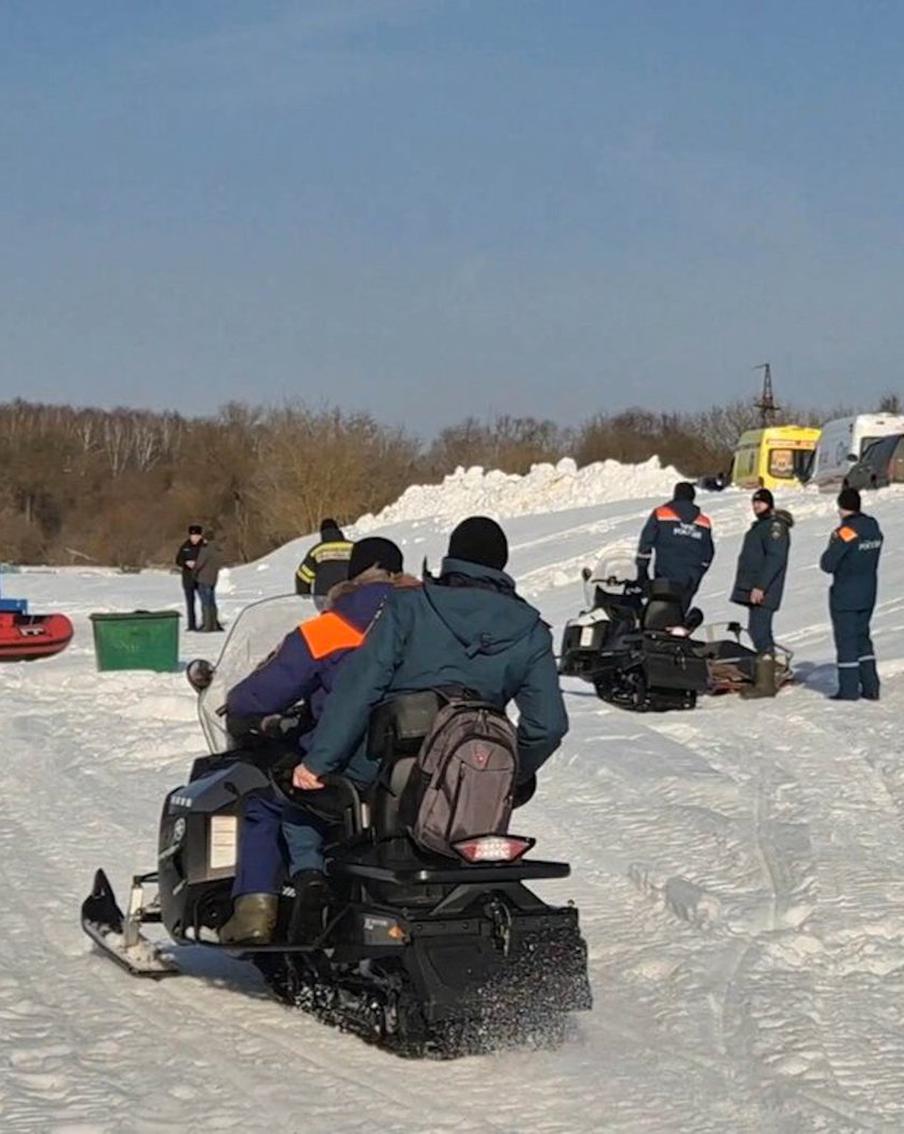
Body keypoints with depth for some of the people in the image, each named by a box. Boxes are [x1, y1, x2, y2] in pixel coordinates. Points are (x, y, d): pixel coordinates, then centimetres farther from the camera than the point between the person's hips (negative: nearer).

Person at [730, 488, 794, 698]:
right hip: (754, 589, 11)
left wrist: (760, 586, -24)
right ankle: (769, 679, 17)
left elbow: (776, 558, -20)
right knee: (761, 632, 12)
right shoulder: (760, 525, 21)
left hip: (763, 591, -11)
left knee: (759, 631, -15)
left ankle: (766, 683, -16)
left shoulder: (776, 526, -11)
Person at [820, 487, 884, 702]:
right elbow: (871, 560, 11)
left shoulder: (846, 532, -19)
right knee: (862, 637, 17)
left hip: (845, 596, -7)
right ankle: (870, 687, 15)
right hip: (868, 594, 7)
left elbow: (827, 564, -17)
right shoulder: (874, 529, 4)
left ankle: (849, 689, 4)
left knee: (846, 640, 1)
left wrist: (832, 546, -1)